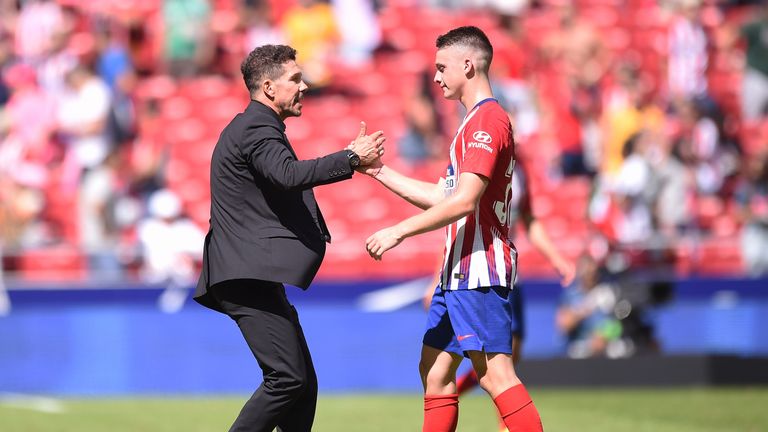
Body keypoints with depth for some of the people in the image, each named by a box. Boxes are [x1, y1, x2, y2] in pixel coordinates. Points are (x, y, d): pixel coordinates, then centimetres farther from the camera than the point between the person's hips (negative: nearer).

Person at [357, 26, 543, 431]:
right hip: (460, 270, 11)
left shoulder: (487, 120, -13)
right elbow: (443, 196, 24)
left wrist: (399, 231, -19)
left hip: (479, 268, -11)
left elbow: (464, 201, -22)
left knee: (495, 372, -15)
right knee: (434, 369, 12)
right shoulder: (478, 121, 20)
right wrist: (380, 172, 22)